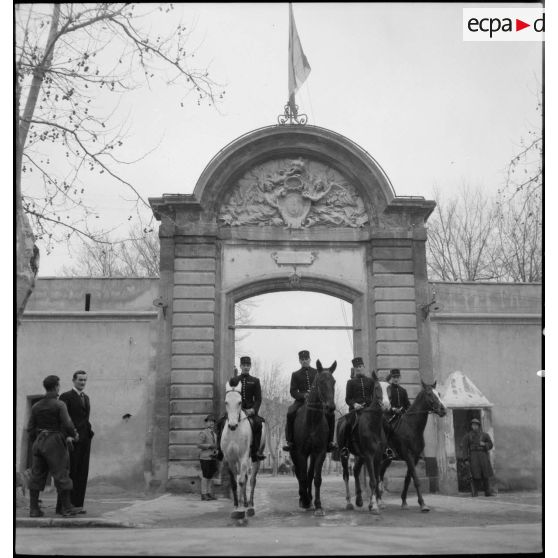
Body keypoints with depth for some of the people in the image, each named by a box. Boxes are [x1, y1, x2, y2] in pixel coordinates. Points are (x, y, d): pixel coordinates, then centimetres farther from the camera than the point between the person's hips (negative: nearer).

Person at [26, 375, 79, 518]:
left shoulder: (36, 406, 7)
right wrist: (75, 435, 1)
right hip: (55, 443, -6)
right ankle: (66, 508, 6)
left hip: (39, 443, 6)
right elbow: (67, 425, -18)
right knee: (61, 475, 1)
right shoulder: (59, 405, -11)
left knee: (36, 476, 9)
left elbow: (30, 428, 8)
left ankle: (34, 509, 11)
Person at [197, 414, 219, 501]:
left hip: (213, 457, 7)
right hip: (205, 458, -7)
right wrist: (210, 445, -17)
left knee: (211, 476, 8)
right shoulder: (203, 433, -6)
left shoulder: (214, 434, 17)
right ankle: (204, 494, 0)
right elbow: (199, 445, -14)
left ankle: (210, 494, 13)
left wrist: (216, 451, 7)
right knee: (205, 476, -4)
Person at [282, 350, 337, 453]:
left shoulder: (317, 372, 13)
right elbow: (293, 392, 4)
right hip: (301, 400, 0)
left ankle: (329, 441, -13)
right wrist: (303, 395, -16)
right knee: (290, 413, -28)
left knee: (330, 414, -24)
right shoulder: (295, 375, 11)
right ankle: (290, 441, -19)